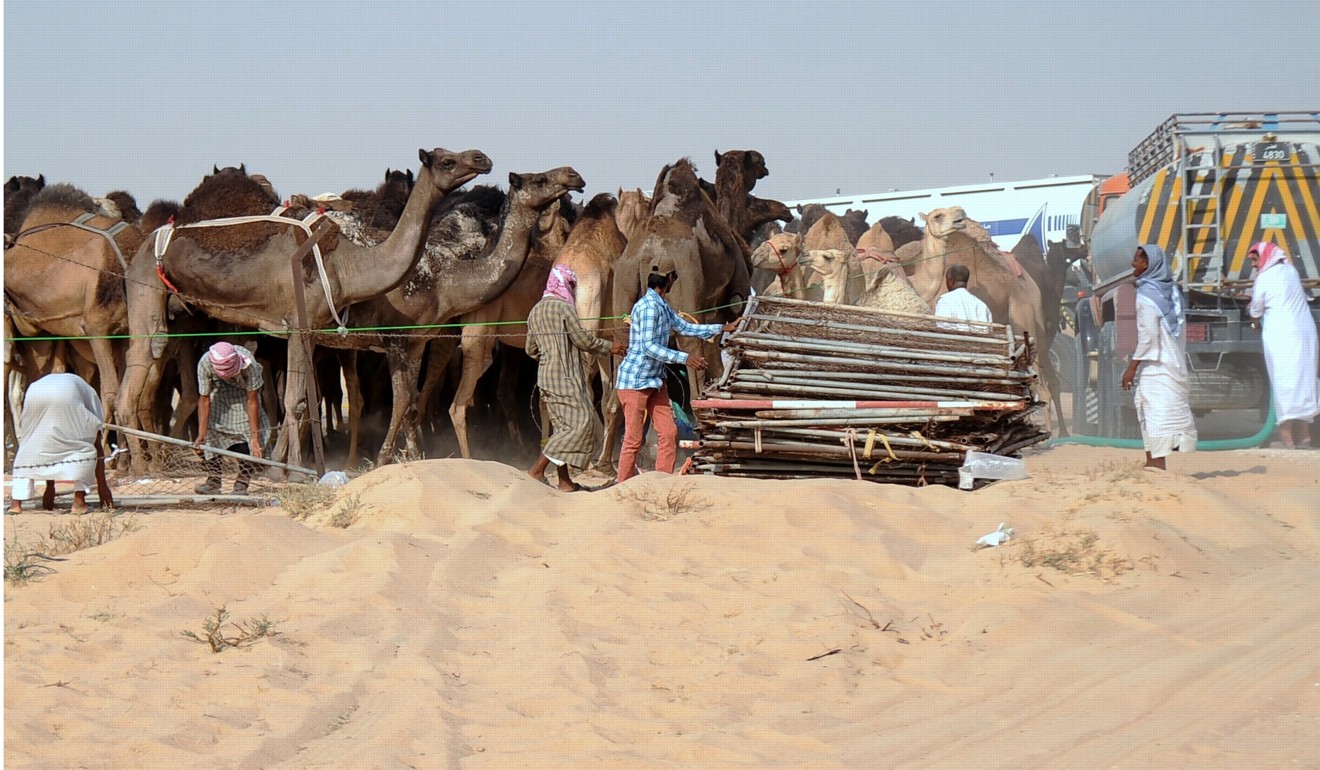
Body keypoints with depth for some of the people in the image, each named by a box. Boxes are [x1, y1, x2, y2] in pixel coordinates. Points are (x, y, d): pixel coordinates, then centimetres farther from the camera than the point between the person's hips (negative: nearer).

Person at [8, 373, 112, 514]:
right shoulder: (90, 396, 38)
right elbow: (97, 445, 34)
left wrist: (50, 486, 48)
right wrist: (102, 485, 37)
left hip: (35, 394, 4)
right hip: (65, 396, -3)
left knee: (28, 449, 23)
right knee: (84, 449, 17)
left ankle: (16, 502, 13)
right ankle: (79, 501, 6)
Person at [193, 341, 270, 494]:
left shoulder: (248, 363, -39)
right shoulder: (204, 364, -35)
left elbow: (252, 401, -32)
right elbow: (204, 400, -27)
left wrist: (255, 437, -31)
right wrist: (201, 434, -30)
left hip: (245, 390, -2)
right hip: (219, 389, 2)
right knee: (210, 430, -12)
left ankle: (242, 484, -10)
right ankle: (213, 480, -3)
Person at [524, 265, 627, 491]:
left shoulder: (536, 311, 14)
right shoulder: (564, 308, -12)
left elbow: (531, 349, 19)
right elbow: (582, 339, -11)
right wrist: (609, 347, 3)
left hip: (545, 376, 9)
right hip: (565, 377, -9)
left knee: (563, 426, 12)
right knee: (578, 424, -9)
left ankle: (565, 481, 8)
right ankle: (537, 470, -14)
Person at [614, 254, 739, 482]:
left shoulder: (662, 306, 13)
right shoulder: (648, 306, -19)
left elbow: (685, 328, 25)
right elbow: (649, 347, -25)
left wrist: (723, 328, 25)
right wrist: (685, 358, -28)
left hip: (655, 381, 10)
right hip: (634, 381, -10)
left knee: (669, 433, 3)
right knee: (634, 440, -7)